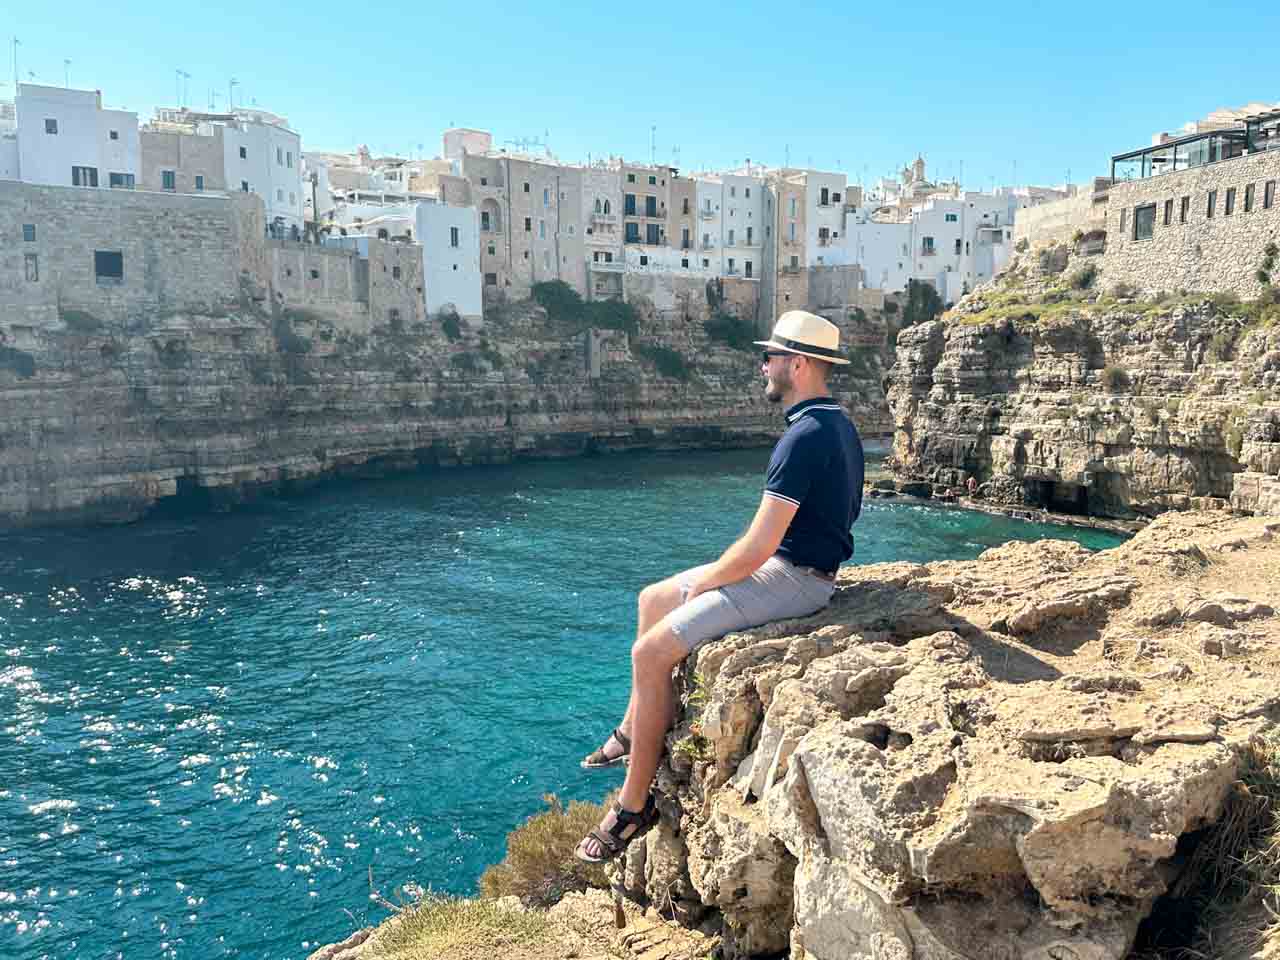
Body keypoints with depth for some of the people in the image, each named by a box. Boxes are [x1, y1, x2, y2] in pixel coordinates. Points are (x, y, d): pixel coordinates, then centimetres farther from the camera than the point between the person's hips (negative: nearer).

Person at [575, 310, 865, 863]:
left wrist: (702, 582, -8)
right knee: (652, 600, 16)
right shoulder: (836, 425, 10)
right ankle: (633, 731, 27)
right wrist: (713, 575, 14)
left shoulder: (805, 436, -24)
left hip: (791, 579, -11)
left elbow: (757, 548, -26)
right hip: (784, 564, 11)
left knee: (651, 651, -15)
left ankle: (635, 804, -3)